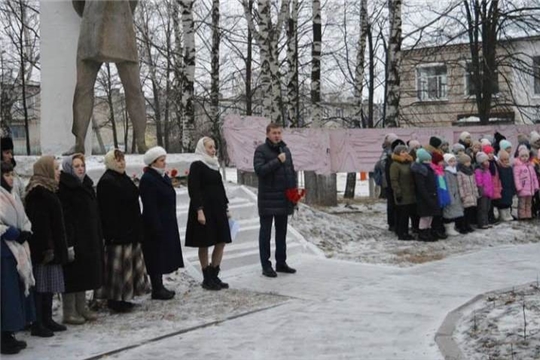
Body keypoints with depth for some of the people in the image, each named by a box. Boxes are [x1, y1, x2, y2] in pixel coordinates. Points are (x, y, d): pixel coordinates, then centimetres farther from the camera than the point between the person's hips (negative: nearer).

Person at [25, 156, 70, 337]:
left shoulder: (46, 191, 17)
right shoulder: (39, 193, -15)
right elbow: (40, 224, -21)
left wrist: (59, 248, 22)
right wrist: (47, 248, -23)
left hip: (51, 249, 10)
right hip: (43, 249, -10)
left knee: (48, 286, 13)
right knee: (41, 285, -6)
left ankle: (47, 320, 20)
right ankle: (38, 324, -1)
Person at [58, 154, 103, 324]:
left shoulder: (86, 185, 14)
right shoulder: (64, 188, -13)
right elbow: (65, 217, -19)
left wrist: (99, 237, 15)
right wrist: (68, 242, -24)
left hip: (89, 238, 9)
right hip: (74, 239, -8)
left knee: (84, 274, 14)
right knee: (72, 274, -2)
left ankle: (82, 308, 23)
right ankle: (69, 312, 6)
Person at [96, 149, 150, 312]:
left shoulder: (123, 179, 14)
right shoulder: (107, 182, -15)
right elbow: (107, 210, -20)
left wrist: (137, 228, 18)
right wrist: (113, 232, -24)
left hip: (130, 230, 10)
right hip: (118, 232, -10)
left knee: (130, 263, 14)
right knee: (118, 266, -4)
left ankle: (122, 297, 22)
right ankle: (115, 299, 5)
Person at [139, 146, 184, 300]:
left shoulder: (163, 177, 13)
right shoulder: (147, 180, -16)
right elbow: (150, 207, -20)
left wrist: (170, 224, 17)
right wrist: (157, 227, -22)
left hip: (167, 224, 9)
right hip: (156, 225, -9)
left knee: (162, 257, 15)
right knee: (157, 257, -1)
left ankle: (159, 287, 24)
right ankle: (157, 290, 7)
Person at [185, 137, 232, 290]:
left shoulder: (214, 165, 13)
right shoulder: (196, 166, -8)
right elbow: (193, 189, -14)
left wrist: (226, 208, 15)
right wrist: (199, 211, -20)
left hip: (218, 208, 7)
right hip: (204, 209, -7)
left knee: (221, 242, 6)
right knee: (204, 244, 1)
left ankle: (214, 276, 16)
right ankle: (207, 279, 10)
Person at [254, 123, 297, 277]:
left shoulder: (285, 150, 11)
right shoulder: (261, 150, -7)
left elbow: (292, 171, 17)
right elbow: (259, 170, -19)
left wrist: (294, 190, 6)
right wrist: (277, 161, -21)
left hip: (284, 199, 6)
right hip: (267, 199, -6)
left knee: (282, 232, 12)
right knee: (265, 232, 2)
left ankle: (281, 263, 22)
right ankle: (266, 265, 6)